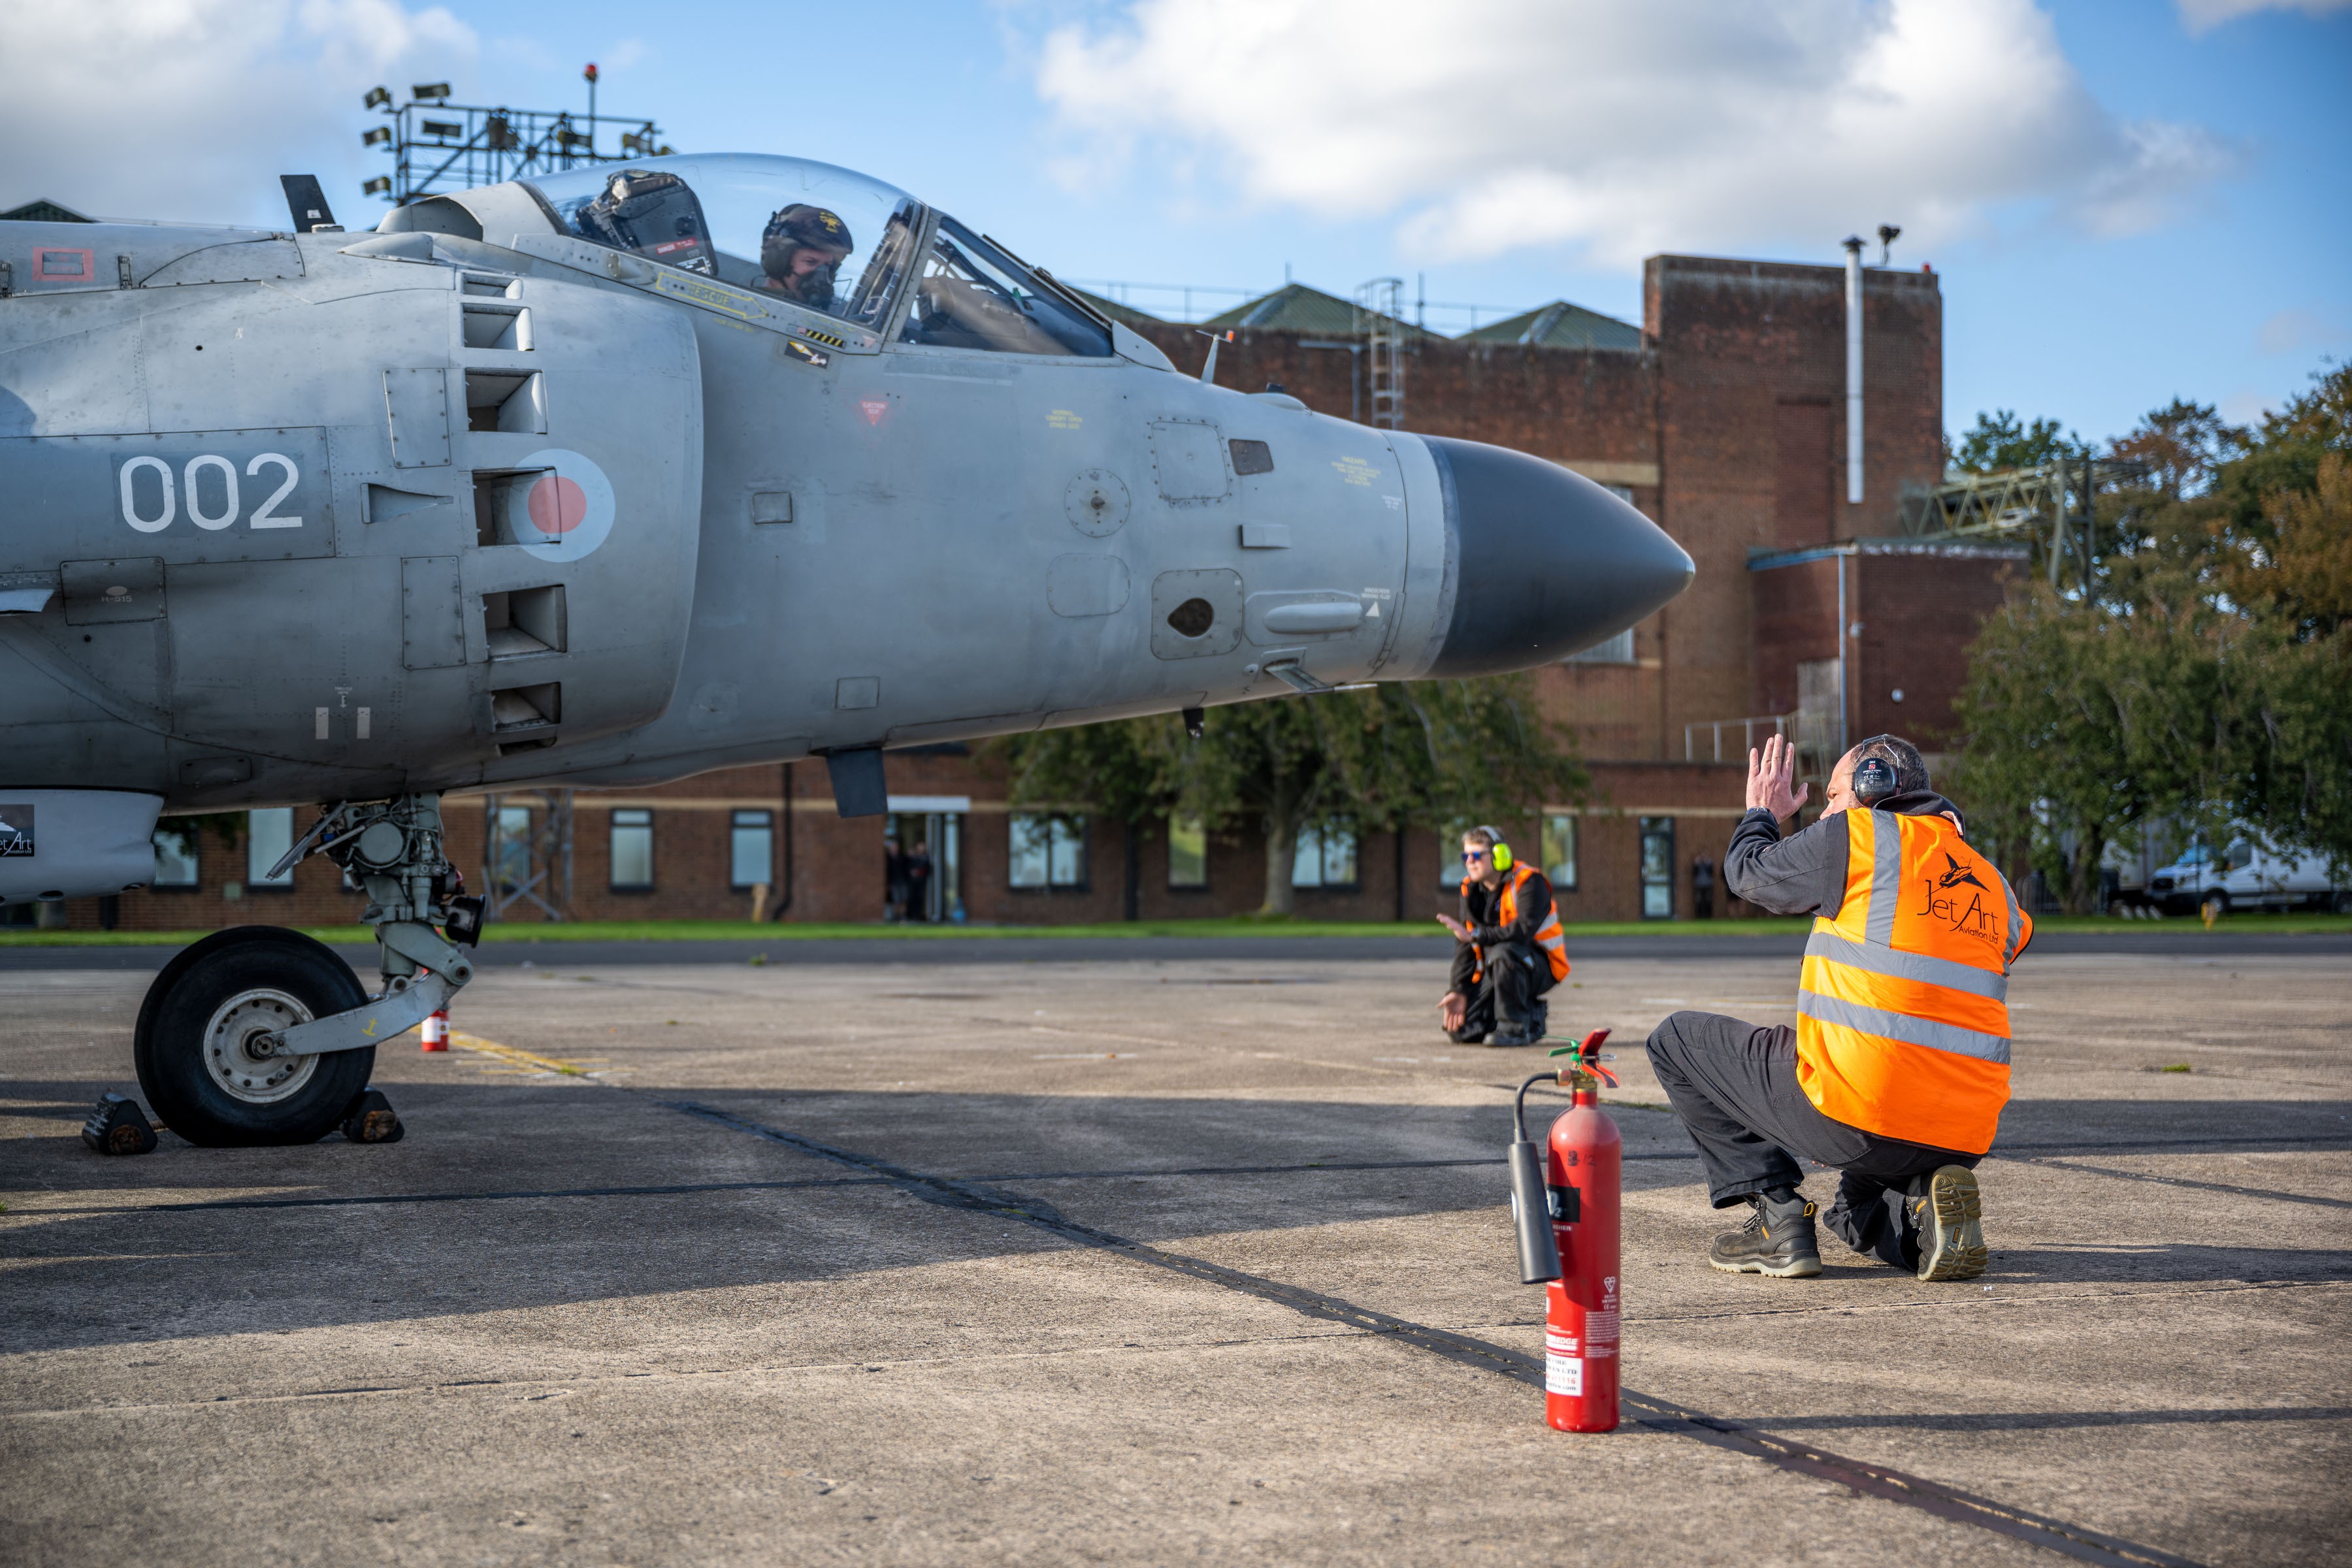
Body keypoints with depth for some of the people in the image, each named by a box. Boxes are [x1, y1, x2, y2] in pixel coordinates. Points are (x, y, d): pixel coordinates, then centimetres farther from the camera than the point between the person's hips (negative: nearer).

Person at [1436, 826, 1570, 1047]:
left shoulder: (1528, 882, -17)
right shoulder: (1470, 888, 3)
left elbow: (1523, 931, -33)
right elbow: (1464, 944, 0)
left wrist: (1475, 935, -29)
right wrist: (1459, 990, -8)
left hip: (1541, 967, -6)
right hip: (1495, 972, 6)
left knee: (1501, 953, -39)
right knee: (1460, 1030, -7)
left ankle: (1516, 1028, -21)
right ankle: (1532, 1016, 15)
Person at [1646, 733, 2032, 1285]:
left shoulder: (1859, 834, -1)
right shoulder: (1994, 886, 17)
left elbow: (1748, 873, 14)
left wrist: (1762, 814, 32)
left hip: (1856, 1113, -7)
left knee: (1677, 1040, 13)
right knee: (1856, 1215, 38)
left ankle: (1776, 1215, 4)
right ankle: (1920, 1208, 3)